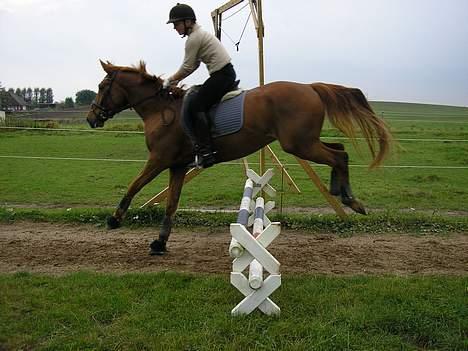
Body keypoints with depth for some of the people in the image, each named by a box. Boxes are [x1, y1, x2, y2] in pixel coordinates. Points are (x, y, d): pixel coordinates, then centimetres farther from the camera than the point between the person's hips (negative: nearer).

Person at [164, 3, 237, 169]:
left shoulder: (194, 38, -11)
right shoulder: (200, 34, 20)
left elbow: (187, 67, -11)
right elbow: (194, 65, 20)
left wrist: (170, 80, 3)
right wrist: (176, 79, 15)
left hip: (221, 75, -11)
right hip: (226, 73, 11)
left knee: (196, 107, -13)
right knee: (201, 104, 14)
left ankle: (206, 153, -19)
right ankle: (201, 146, 15)